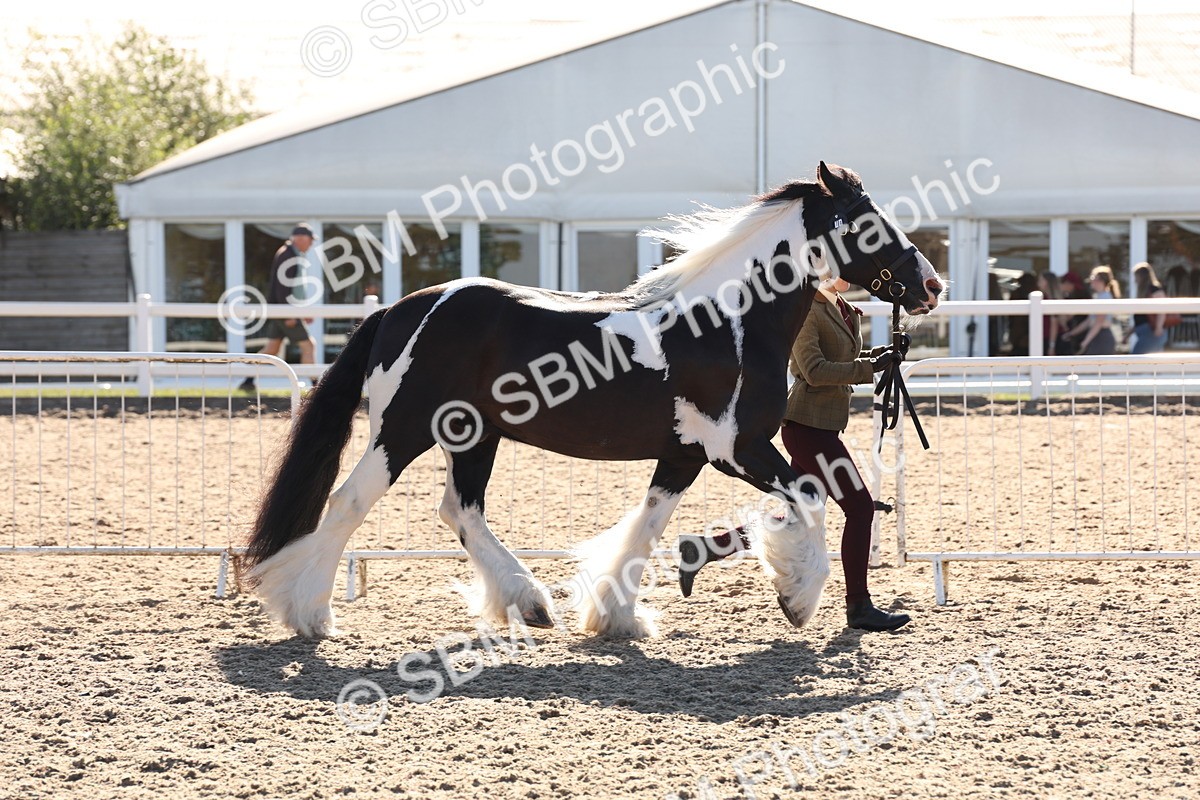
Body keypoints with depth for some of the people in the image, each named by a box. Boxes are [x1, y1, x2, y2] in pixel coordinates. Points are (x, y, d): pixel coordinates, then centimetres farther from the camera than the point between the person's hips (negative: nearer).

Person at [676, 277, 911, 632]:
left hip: (822, 427, 10)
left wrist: (884, 355, 8)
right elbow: (815, 370, -20)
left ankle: (700, 549, 17)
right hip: (808, 425, -10)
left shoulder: (840, 309, 15)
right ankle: (859, 608, 0)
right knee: (860, 507, -7)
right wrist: (871, 367, -20)